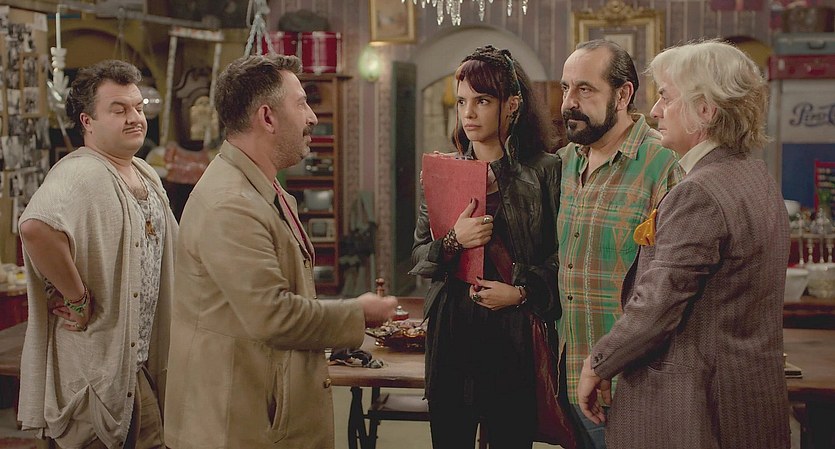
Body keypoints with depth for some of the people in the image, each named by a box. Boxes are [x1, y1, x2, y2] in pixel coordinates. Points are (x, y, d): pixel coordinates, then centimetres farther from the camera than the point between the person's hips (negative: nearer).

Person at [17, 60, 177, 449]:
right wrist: (77, 298, -30)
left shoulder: (147, 175, 11)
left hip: (141, 358, 9)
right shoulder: (79, 175, -20)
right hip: (98, 361, -9)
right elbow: (35, 227, -41)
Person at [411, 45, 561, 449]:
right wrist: (453, 241, -12)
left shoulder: (544, 170, -2)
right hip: (451, 332, 3)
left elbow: (561, 254, -2)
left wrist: (522, 292, -14)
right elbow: (418, 258, 7)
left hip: (515, 335, -3)